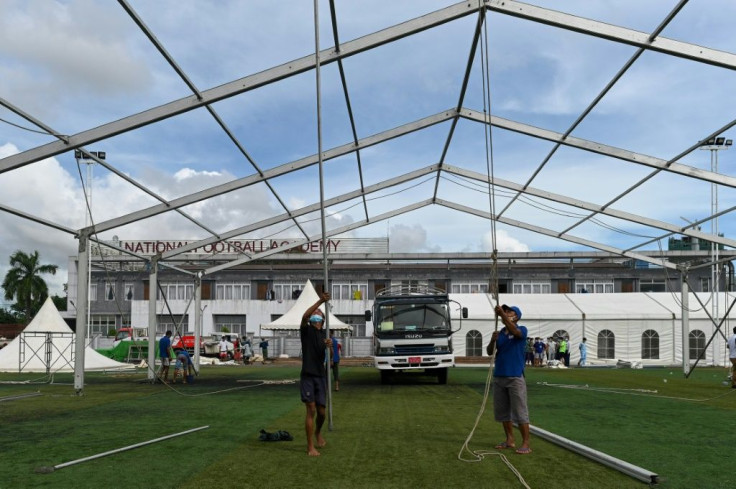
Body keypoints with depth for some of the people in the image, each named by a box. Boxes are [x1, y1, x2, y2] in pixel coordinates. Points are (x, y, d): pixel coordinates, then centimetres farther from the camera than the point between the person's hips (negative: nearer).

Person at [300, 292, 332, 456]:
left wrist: (329, 346, -26)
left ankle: (318, 433, 38)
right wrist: (320, 301, -32)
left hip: (321, 376, 4)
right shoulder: (306, 331, 0)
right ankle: (310, 447, -5)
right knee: (311, 410, -10)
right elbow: (304, 316, -22)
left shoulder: (324, 334, 11)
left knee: (321, 411, 8)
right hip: (307, 376, -4)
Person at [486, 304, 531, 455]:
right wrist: (492, 340, -12)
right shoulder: (500, 333, 12)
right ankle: (510, 440, 22)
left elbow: (515, 332, -28)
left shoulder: (521, 330, -3)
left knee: (520, 411, -5)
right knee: (502, 411, 11)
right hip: (498, 377, 6)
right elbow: (490, 352, 7)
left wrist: (502, 315, -34)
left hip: (515, 377, -6)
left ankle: (526, 443, -2)